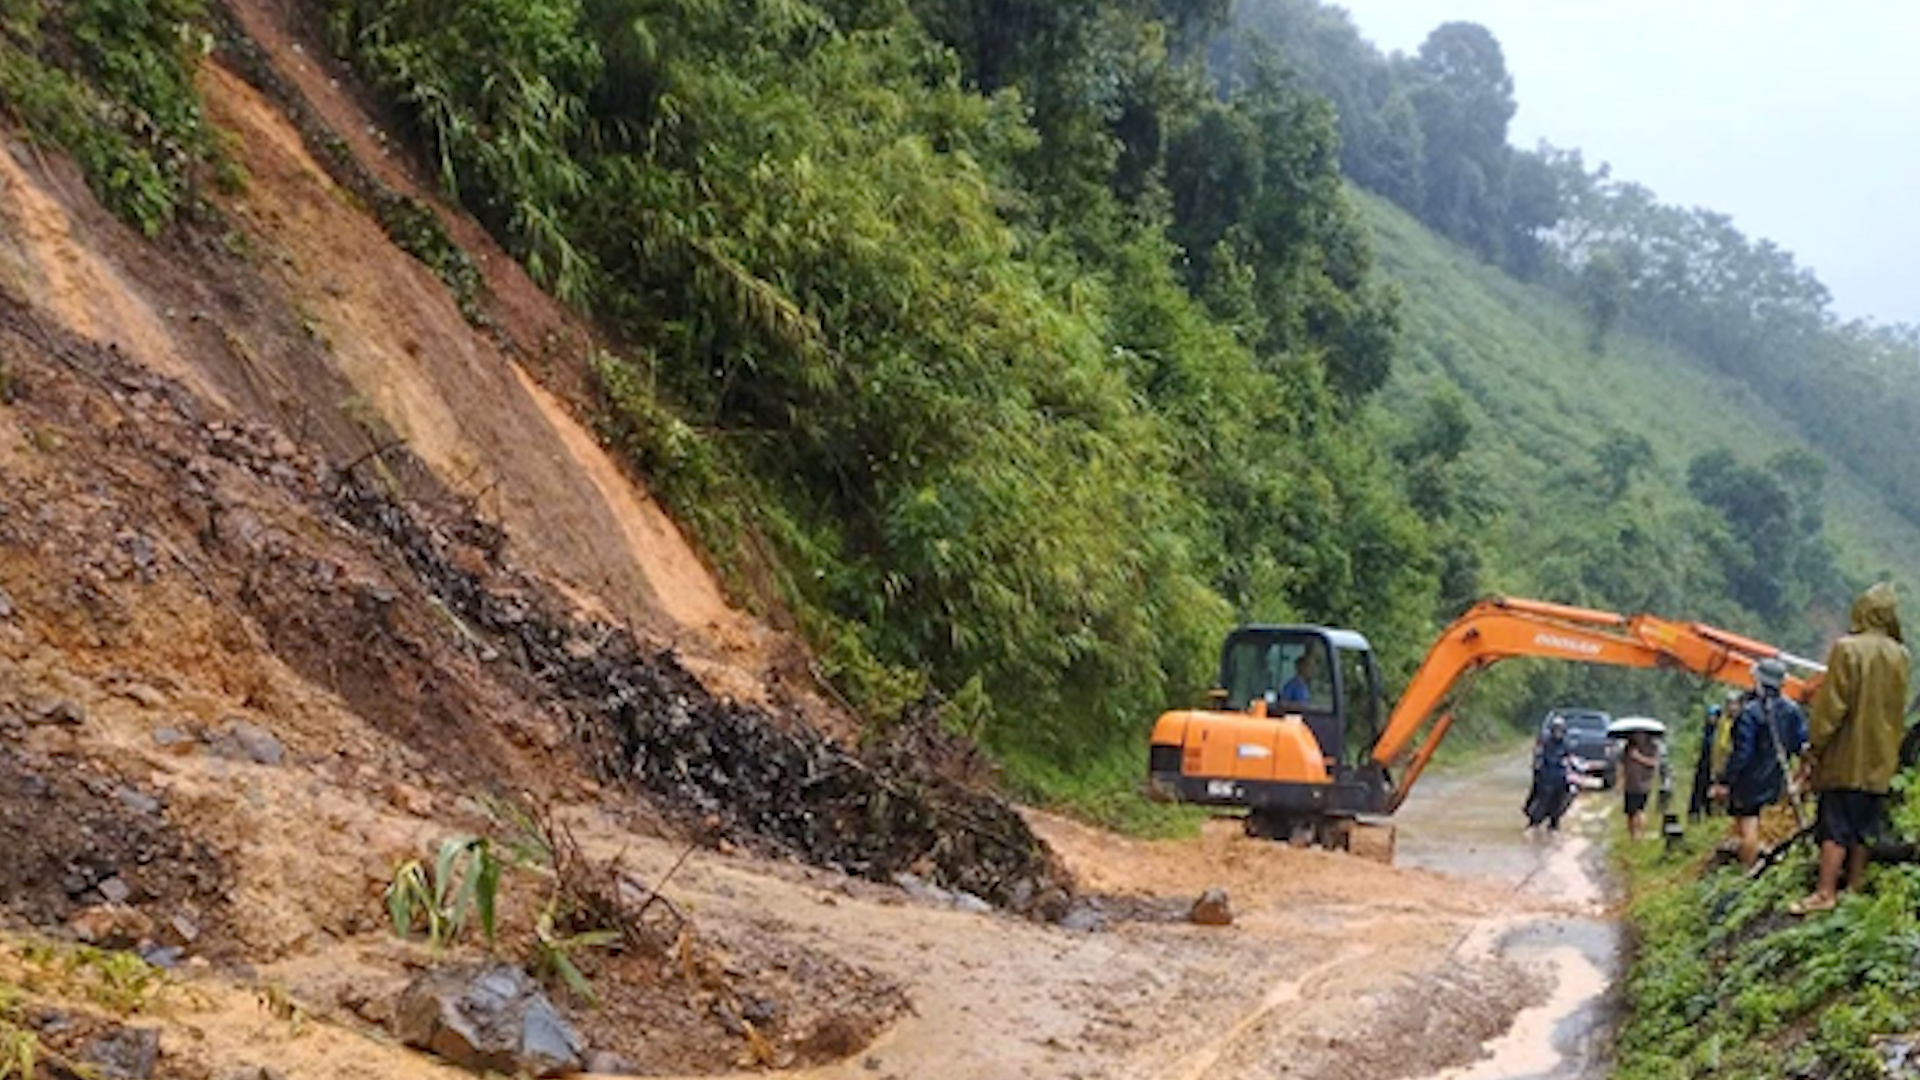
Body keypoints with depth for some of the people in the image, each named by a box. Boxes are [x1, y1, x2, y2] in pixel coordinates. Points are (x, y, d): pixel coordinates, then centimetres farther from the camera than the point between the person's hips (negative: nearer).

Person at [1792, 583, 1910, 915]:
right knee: (1862, 828, 12)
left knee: (1836, 828, -5)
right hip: (1880, 762, 5)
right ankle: (1854, 888, 15)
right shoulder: (1900, 655, 3)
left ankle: (1825, 893, -8)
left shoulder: (1847, 649, -14)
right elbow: (1899, 709, 13)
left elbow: (1831, 704, -15)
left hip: (1846, 758, -5)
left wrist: (1815, 746, -8)